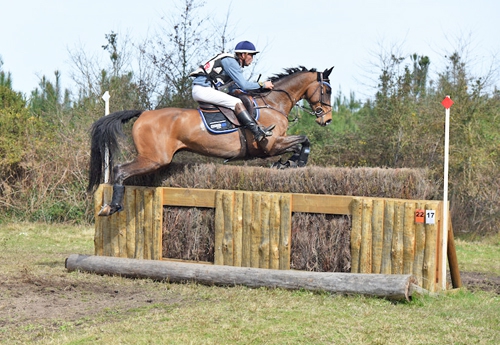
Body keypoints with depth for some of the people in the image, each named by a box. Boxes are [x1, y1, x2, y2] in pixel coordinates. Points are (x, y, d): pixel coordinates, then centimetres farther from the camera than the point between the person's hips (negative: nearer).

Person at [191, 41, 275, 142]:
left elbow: (233, 88, 24)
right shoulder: (230, 62, -9)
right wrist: (262, 85, -2)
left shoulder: (234, 63, 21)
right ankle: (258, 132, -25)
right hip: (202, 89, -11)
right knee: (237, 102, -19)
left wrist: (256, 87, 18)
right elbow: (243, 85, -14)